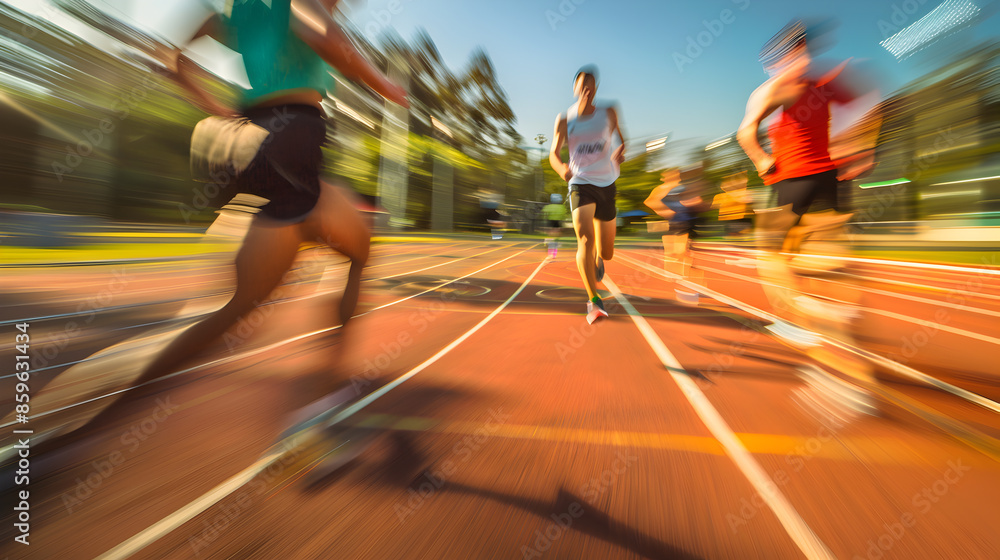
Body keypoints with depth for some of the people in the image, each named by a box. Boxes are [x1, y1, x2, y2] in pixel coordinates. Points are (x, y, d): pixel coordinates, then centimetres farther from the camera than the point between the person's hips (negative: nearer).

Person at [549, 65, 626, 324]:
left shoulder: (608, 113, 6)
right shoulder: (565, 120, 3)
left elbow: (622, 138, 17)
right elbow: (554, 153, 1)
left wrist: (621, 151, -9)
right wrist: (561, 168, -23)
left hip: (607, 185, 2)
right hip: (580, 183, -2)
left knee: (607, 253, 5)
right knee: (585, 239, -27)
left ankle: (597, 258, 45)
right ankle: (594, 301, -25)